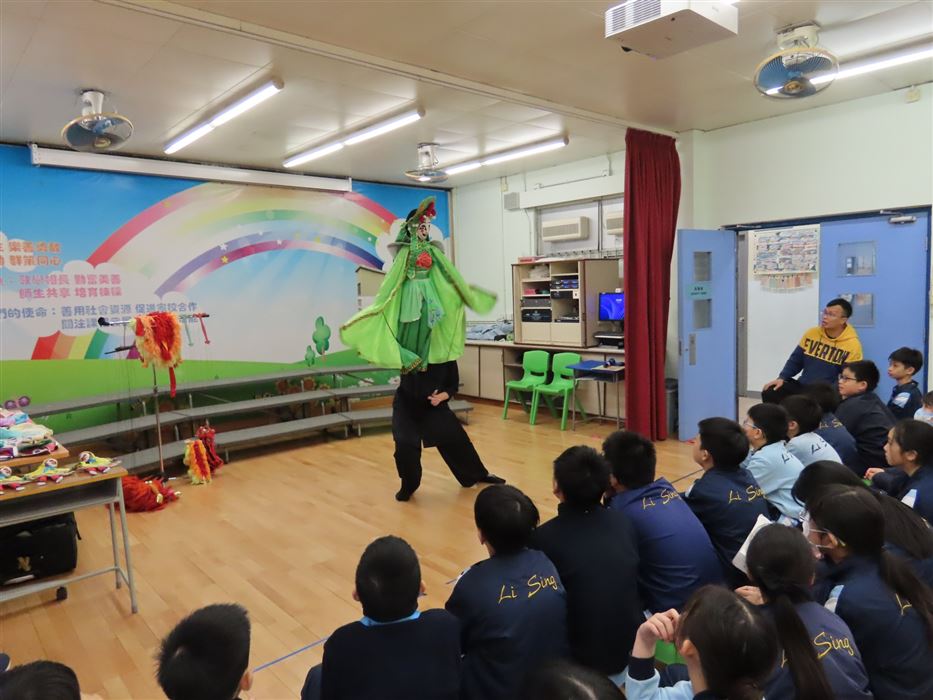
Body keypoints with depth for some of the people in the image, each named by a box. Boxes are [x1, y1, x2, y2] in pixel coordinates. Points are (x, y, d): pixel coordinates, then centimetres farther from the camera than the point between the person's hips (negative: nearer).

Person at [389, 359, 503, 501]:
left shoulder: (447, 358, -9)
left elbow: (453, 385, -2)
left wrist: (442, 396, -21)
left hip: (435, 406, 2)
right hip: (406, 405, -2)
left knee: (457, 439, 6)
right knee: (405, 444, -19)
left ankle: (479, 474, 31)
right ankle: (409, 485, 8)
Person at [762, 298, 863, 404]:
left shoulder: (852, 345, -7)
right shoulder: (812, 333, 6)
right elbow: (795, 360, 13)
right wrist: (781, 378, -2)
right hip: (802, 386, 5)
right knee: (769, 392, -17)